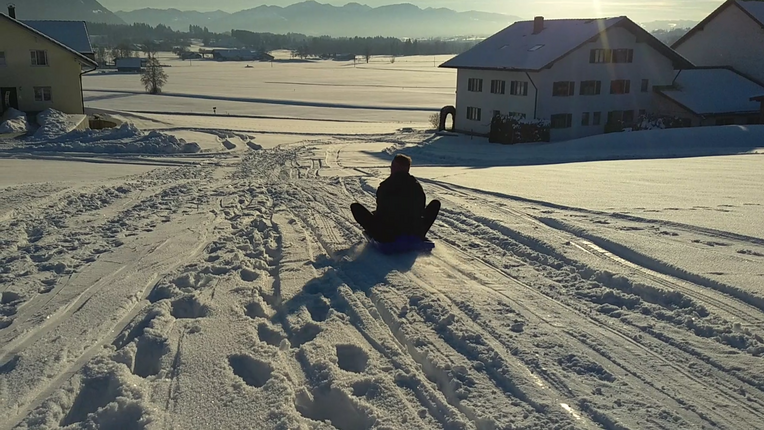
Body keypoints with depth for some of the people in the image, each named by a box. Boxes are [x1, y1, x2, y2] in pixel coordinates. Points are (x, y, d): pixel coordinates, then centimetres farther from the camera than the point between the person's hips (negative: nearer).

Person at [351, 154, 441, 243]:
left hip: (387, 236, -1)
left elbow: (381, 212, -2)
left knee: (355, 207, 8)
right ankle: (420, 235, 21)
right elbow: (421, 211, 9)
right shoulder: (416, 185, 2)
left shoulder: (384, 187, -6)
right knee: (436, 203, 25)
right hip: (415, 234, 2)